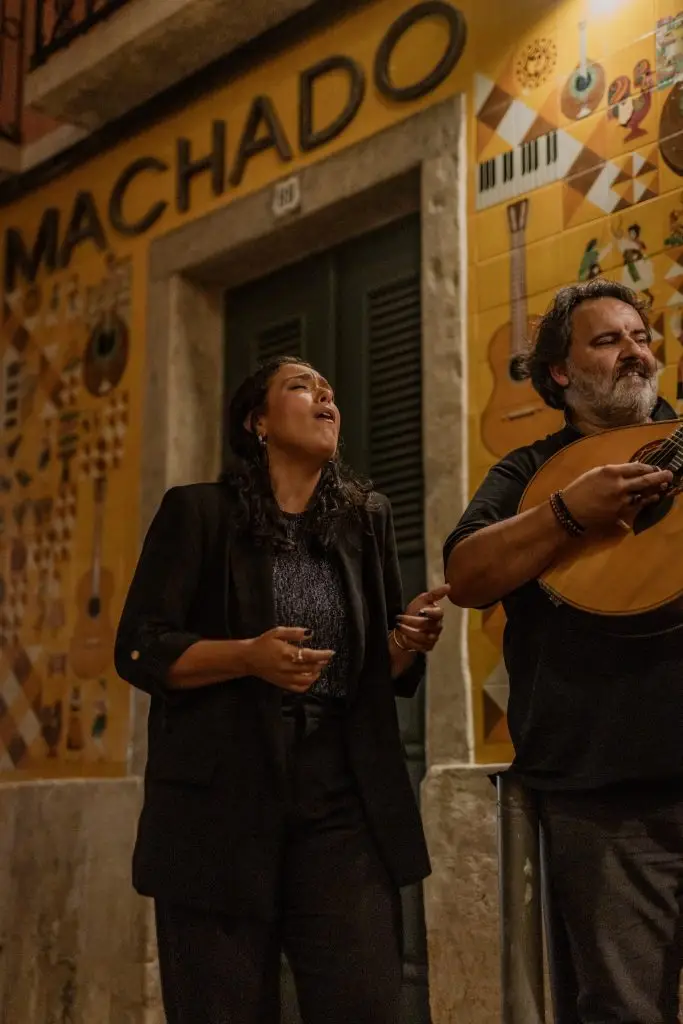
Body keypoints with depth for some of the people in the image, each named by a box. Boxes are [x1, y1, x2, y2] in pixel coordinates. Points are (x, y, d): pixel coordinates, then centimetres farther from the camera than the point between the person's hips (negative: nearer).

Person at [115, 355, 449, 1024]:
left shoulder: (367, 517, 13)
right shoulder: (198, 512, 1)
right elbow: (138, 650, -4)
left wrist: (411, 639, -7)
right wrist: (248, 656, -20)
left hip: (345, 802, 3)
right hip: (219, 802, -2)